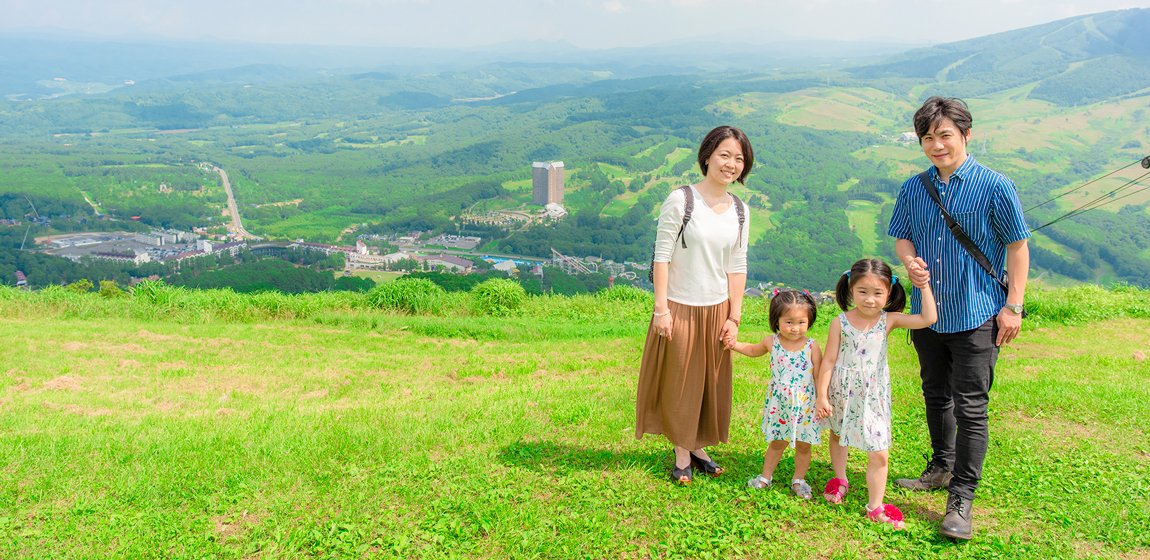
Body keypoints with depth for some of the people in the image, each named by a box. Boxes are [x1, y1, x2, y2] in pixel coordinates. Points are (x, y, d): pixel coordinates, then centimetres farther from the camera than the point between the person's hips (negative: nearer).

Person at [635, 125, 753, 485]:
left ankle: (699, 448, 31)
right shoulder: (680, 200, -11)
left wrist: (734, 317, 4)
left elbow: (737, 267, 7)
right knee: (679, 383, 7)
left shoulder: (740, 211, 5)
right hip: (680, 308, -5)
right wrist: (661, 308, -14)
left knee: (712, 383, 13)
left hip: (717, 310, 5)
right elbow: (662, 256, -11)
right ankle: (682, 455, 22)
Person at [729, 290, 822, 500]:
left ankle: (798, 479, 30)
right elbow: (753, 350, 17)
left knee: (803, 445, 11)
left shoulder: (812, 347, -12)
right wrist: (734, 344, 6)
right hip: (779, 404, 1)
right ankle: (766, 476, 33)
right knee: (777, 442, 16)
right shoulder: (771, 342, -6)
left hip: (805, 406, -1)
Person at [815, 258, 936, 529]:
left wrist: (924, 286, -20)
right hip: (842, 394, 1)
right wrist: (822, 395, -10)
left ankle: (875, 506, 12)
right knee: (837, 436, 24)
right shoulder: (841, 323, -12)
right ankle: (840, 479, 51)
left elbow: (928, 319, -17)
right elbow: (829, 361, -9)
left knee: (879, 454, -2)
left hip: (873, 397, 0)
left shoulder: (888, 320, -9)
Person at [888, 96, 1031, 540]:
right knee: (936, 396, 19)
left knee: (970, 406, -4)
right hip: (927, 313, 5)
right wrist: (910, 261, -12)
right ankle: (941, 468, 39)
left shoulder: (994, 187, -10)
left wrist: (1013, 306, -8)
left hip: (977, 316, -5)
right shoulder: (913, 189, 3)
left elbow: (1017, 246, -5)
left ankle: (961, 500, 5)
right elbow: (902, 237, 12)